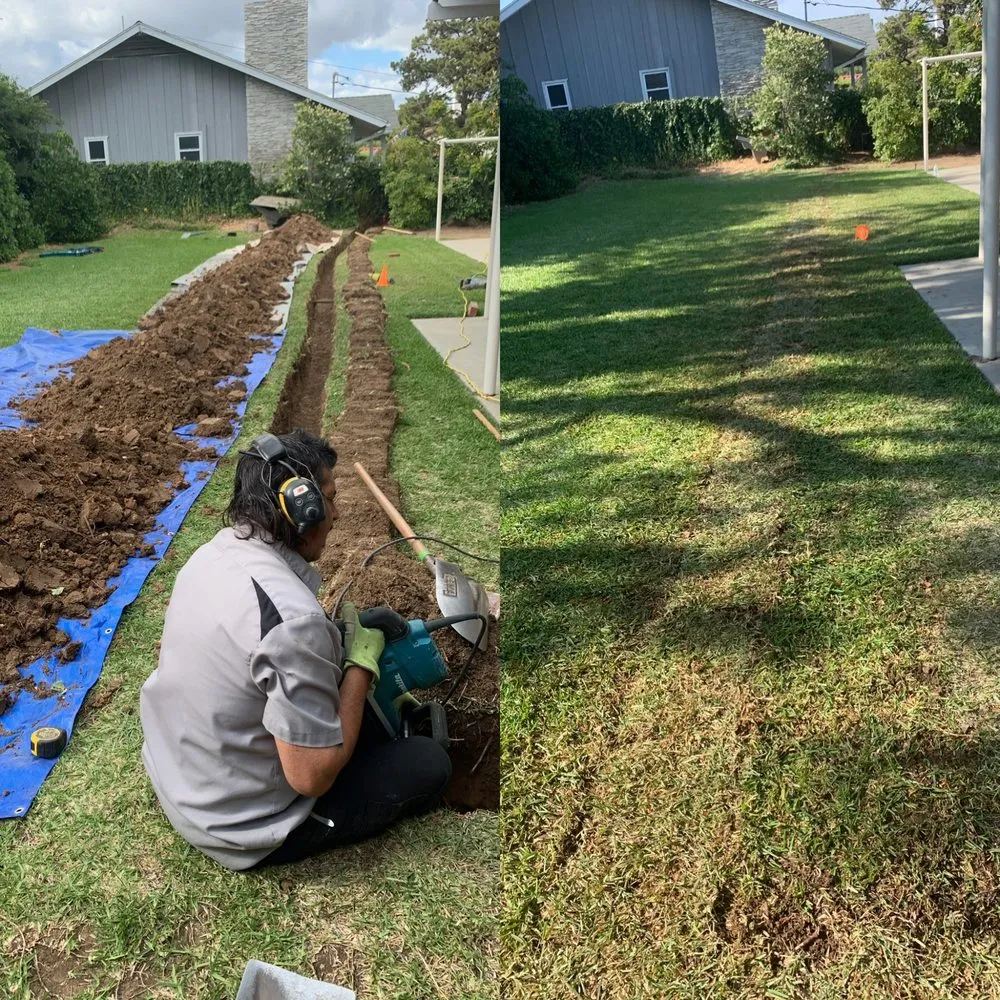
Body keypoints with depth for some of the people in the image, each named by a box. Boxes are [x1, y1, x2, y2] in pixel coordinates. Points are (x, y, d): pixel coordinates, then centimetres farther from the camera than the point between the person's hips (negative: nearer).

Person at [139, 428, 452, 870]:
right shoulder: (294, 618, -32)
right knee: (430, 764, 2)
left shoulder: (212, 553, -6)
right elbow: (311, 778, -27)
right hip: (243, 826, -8)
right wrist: (362, 661, -17)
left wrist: (338, 642, 5)